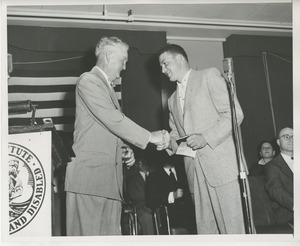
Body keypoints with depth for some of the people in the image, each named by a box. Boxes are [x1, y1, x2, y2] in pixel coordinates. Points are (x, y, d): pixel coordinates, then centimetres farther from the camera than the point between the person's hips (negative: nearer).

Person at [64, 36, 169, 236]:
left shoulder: (108, 86, 23)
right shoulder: (88, 81, -6)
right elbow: (113, 119, -16)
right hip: (89, 175, -9)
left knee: (111, 232, 7)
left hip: (110, 175, 9)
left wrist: (125, 149, 9)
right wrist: (150, 137, -12)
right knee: (88, 233, -5)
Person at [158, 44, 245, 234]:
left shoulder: (209, 76, 3)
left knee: (232, 226, -5)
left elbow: (234, 113, -6)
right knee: (205, 228, 6)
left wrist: (206, 138, -15)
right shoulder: (172, 100, 23)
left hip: (220, 163, -6)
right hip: (195, 170, 6)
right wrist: (170, 143, 4)